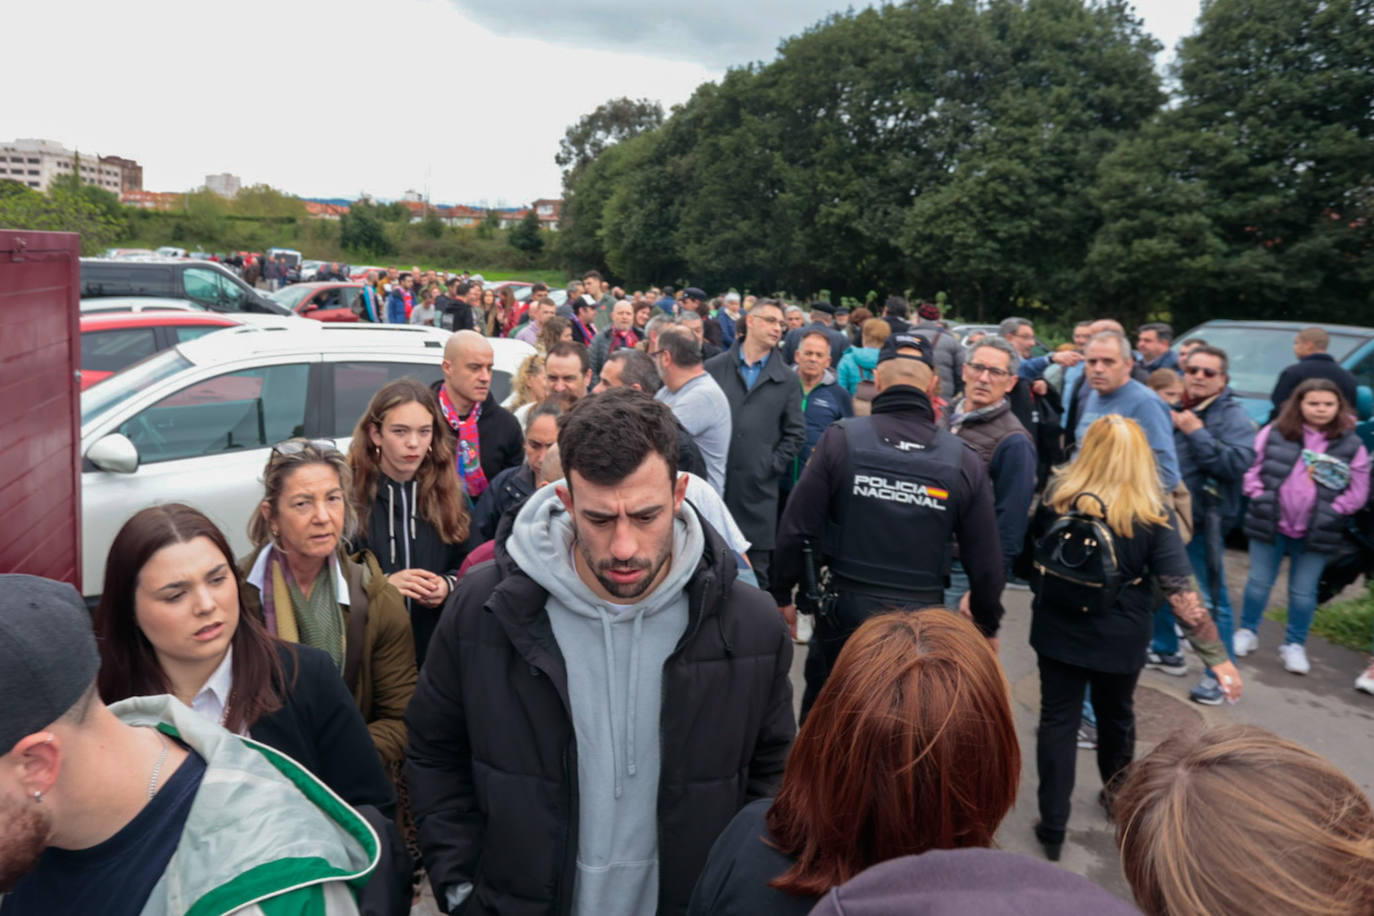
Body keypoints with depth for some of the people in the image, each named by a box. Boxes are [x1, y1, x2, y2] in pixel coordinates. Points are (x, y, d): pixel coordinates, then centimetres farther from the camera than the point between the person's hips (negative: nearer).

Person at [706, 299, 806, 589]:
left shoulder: (786, 379, 8)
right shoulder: (714, 368, 5)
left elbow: (795, 433, 8)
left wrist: (773, 465, -3)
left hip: (758, 490, 0)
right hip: (712, 483, 0)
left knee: (755, 571, 6)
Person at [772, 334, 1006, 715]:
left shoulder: (840, 440, -10)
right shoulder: (964, 461, -5)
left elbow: (796, 529, -8)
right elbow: (985, 560, 1)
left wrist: (781, 594, 6)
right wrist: (988, 623, 17)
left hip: (845, 611, -1)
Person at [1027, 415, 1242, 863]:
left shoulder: (1056, 496, -10)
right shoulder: (1153, 515, -16)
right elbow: (1181, 592, -18)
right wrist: (1217, 656, -13)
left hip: (1058, 630, 0)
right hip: (1120, 638, 0)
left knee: (1058, 720, 9)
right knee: (1116, 716, 24)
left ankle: (1052, 826, 9)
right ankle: (1118, 796, 47)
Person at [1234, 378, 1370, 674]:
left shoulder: (1352, 445, -2)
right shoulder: (1275, 433, -4)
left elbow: (1358, 491, 1)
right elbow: (1252, 467, 2)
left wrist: (1331, 512, -8)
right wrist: (1260, 498, -7)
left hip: (1316, 533, 0)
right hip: (1270, 524, 0)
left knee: (1303, 591, 8)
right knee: (1259, 582, 12)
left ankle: (1295, 645, 25)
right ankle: (1247, 632, 30)